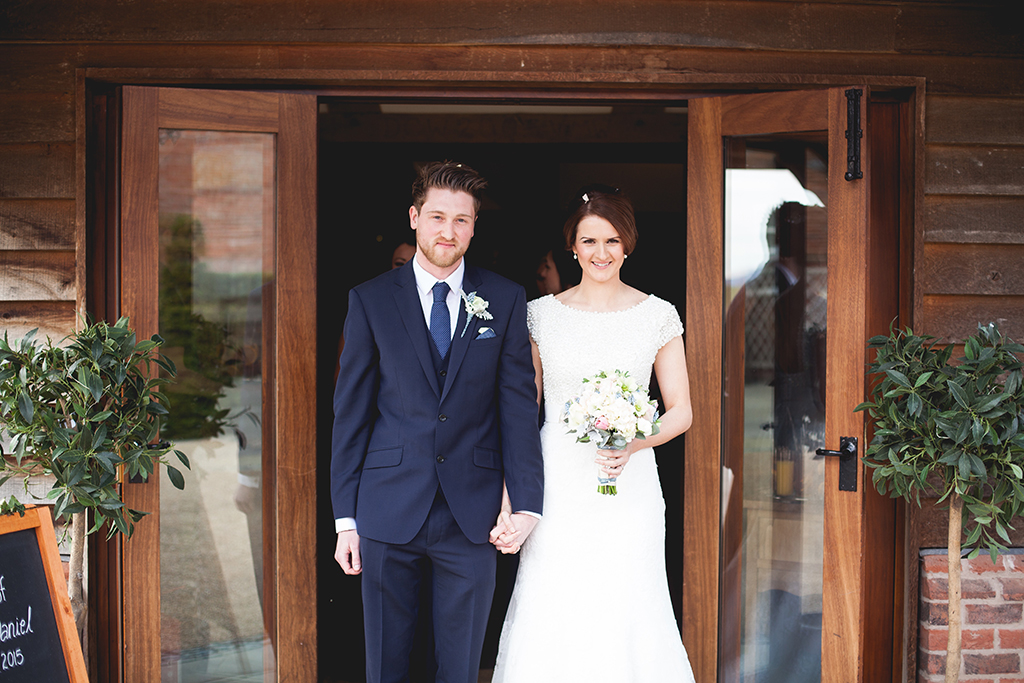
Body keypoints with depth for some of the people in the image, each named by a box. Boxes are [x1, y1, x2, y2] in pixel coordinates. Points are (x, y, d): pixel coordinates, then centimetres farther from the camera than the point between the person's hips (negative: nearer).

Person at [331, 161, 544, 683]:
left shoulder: (505, 301, 4)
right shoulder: (371, 300, 2)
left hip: (471, 518, 0)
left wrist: (526, 503, -8)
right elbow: (350, 412, 3)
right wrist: (345, 517, -1)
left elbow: (519, 405, 2)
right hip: (388, 514, 0)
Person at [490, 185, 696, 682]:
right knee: (551, 623, -1)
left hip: (629, 493, 0)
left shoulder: (657, 315, 4)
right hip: (557, 492, 0)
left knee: (626, 619, -1)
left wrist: (634, 444, -13)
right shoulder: (540, 315, 4)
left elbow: (680, 411, 7)